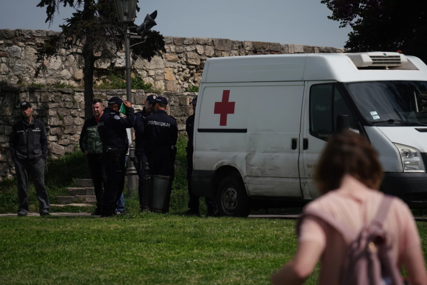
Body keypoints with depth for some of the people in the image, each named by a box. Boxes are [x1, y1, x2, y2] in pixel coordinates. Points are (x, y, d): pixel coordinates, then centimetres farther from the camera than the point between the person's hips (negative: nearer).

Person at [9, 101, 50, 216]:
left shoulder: (39, 124, 9)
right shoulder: (17, 126, 9)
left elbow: (44, 141, 12)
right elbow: (12, 142, 13)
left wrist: (44, 156, 3)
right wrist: (14, 156, 2)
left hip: (36, 159, -1)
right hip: (21, 160, 1)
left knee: (40, 184, -7)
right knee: (22, 185, 3)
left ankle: (44, 208, -5)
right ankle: (23, 209, 9)